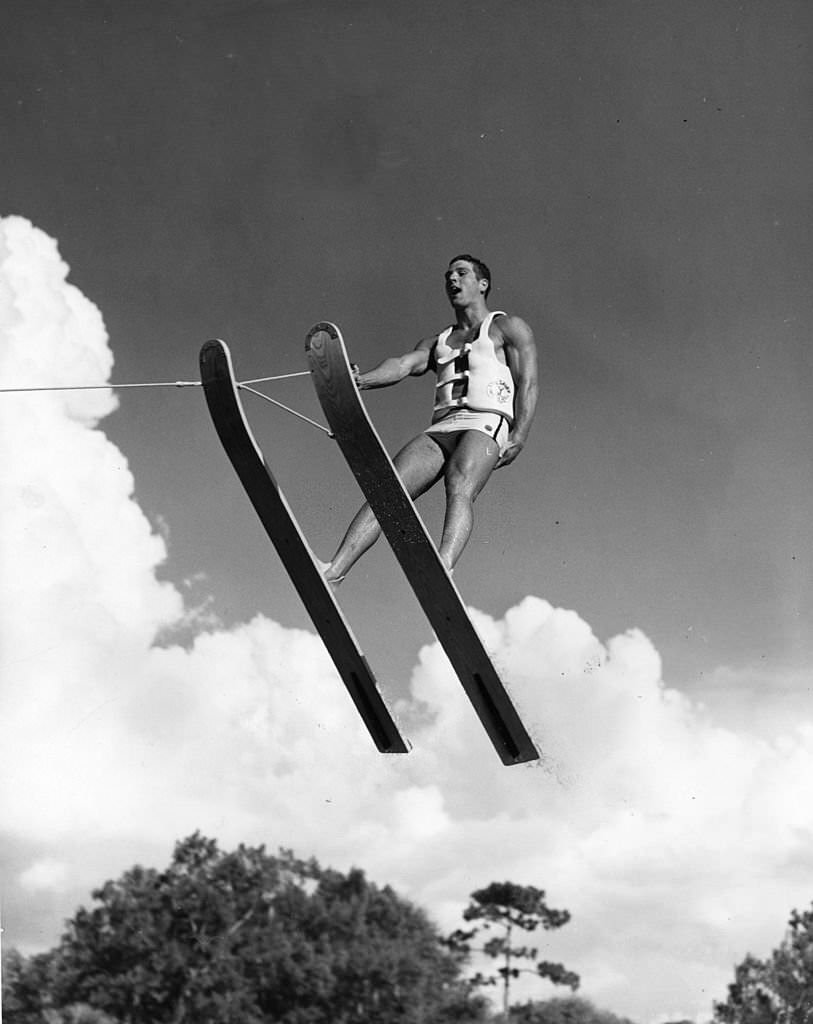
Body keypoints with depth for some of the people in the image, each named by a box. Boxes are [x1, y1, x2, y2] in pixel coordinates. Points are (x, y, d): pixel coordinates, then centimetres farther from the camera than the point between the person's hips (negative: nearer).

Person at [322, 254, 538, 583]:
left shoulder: (508, 327, 18)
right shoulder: (437, 342, 31)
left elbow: (528, 383, 5)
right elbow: (403, 364, 11)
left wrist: (518, 438, -11)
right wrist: (362, 379, -12)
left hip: (486, 423, -4)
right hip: (439, 429, 4)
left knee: (458, 488, -34)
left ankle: (443, 568, -55)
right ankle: (334, 571, -29)